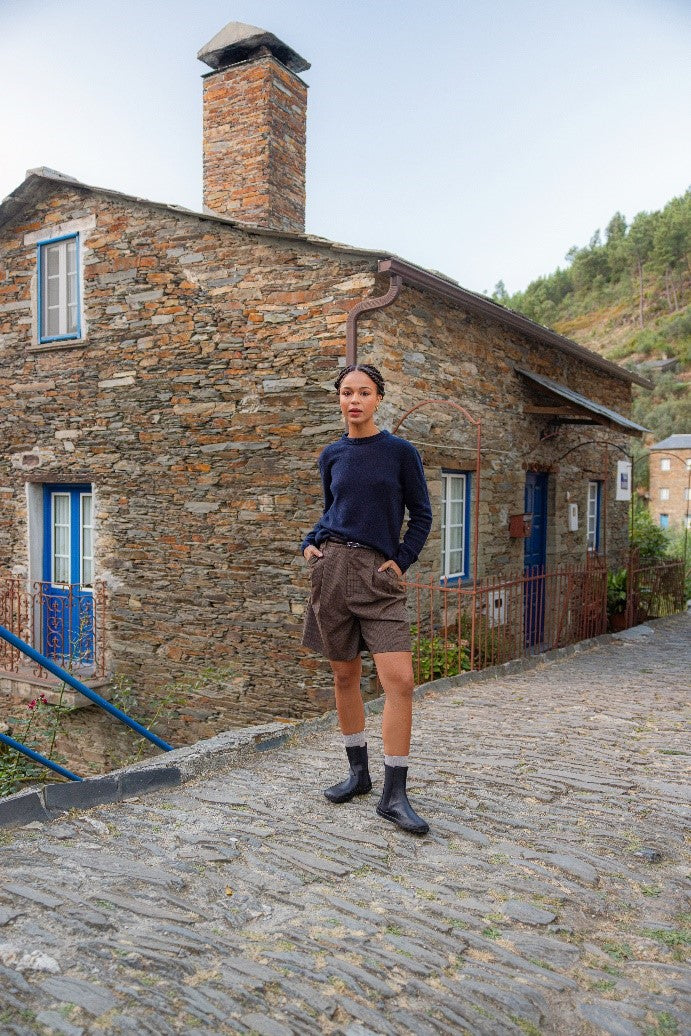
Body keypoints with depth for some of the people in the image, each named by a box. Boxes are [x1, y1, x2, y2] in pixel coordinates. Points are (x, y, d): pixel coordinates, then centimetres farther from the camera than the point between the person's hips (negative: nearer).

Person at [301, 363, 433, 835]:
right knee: (345, 675, 10)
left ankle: (394, 794, -1)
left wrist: (401, 561, -5)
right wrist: (309, 542, 6)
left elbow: (421, 515, 5)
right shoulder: (332, 455, 10)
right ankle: (359, 772, 26)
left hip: (379, 572, -3)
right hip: (333, 566, 3)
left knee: (400, 679, -12)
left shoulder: (401, 452, 1)